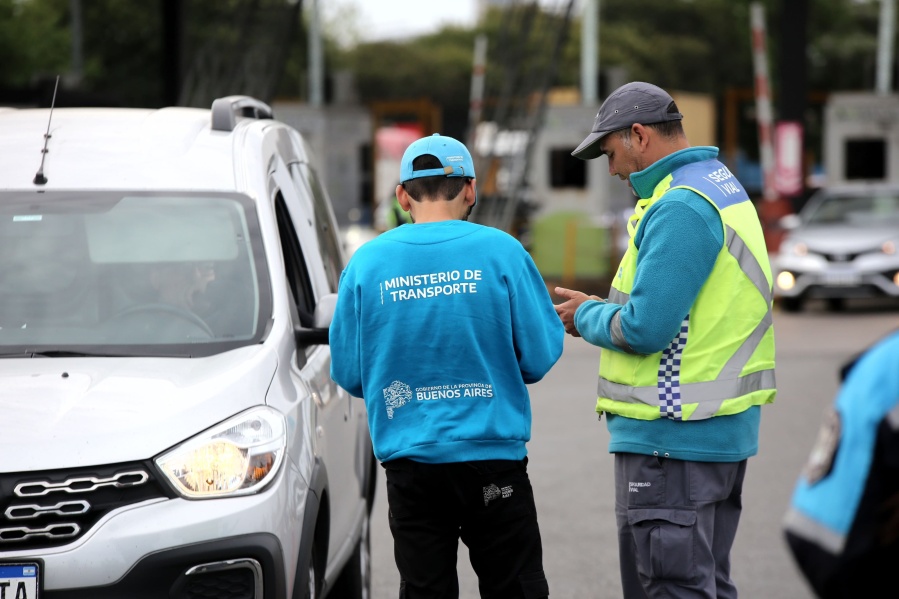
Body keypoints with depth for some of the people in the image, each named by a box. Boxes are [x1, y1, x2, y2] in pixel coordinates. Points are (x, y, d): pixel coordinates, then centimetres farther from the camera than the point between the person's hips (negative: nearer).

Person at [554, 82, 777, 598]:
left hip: (673, 436, -10)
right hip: (721, 429, 10)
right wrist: (601, 308, 11)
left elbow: (644, 329, -23)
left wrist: (587, 317, -3)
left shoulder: (679, 209, -18)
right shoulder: (723, 187, 15)